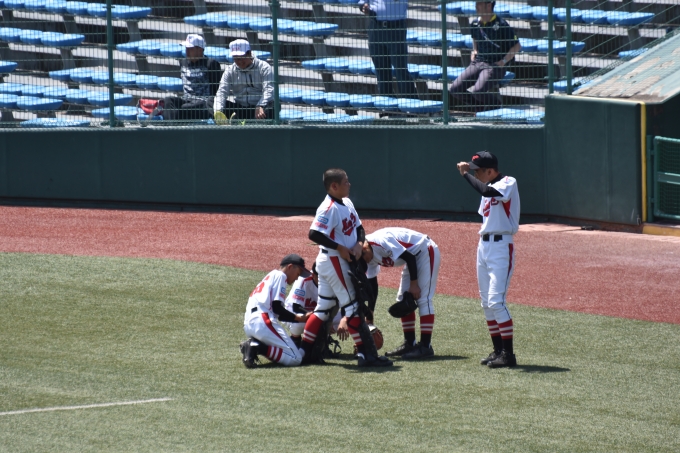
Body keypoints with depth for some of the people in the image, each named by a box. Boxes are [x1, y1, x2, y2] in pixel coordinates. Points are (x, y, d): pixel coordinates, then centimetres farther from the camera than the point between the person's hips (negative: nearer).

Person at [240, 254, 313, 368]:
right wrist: (299, 318, 2)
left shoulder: (270, 276, 31)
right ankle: (257, 348, -23)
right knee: (295, 358, -12)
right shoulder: (280, 275, 3)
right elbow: (277, 308, -7)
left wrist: (301, 317, 20)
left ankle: (254, 344, -4)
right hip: (263, 321, -9)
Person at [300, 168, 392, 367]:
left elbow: (359, 228, 17)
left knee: (324, 307, 13)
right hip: (333, 260, -10)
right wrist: (340, 248, -24)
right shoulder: (329, 208, -20)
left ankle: (304, 350, 17)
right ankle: (365, 354, -6)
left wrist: (359, 243, -4)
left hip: (343, 261, 10)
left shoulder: (347, 204, 9)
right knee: (352, 305, -7)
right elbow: (315, 234, -28)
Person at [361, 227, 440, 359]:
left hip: (426, 252, -10)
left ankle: (425, 346, -15)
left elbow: (409, 257, -26)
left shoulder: (379, 241, -28)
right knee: (403, 299, 10)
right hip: (414, 257, 10)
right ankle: (409, 343, 17)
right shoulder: (370, 257, -1)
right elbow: (372, 285, 7)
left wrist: (414, 283, -22)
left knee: (423, 299, -14)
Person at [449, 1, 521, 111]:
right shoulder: (475, 24, 8)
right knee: (454, 90, -8)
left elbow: (516, 46, -7)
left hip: (494, 66, -7)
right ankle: (481, 106, 10)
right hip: (477, 63, 7)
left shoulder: (501, 25, -12)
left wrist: (503, 61, -13)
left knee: (477, 91, -29)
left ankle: (495, 102, 2)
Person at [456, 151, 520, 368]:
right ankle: (498, 350, 17)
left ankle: (508, 354, -12)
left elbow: (486, 191, -31)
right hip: (484, 245, 9)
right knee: (487, 303, 10)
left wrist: (465, 173, -22)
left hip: (501, 246, -9)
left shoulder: (508, 183, -12)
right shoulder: (489, 187, 15)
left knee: (496, 301, -15)